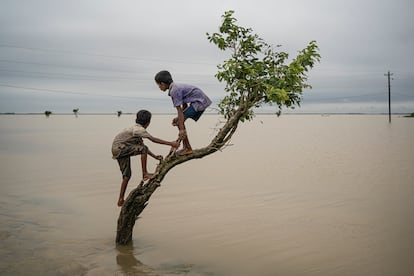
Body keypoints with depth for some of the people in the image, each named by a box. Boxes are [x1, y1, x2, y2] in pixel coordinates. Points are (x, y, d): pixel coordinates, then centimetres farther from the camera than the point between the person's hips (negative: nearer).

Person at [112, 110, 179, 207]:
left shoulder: (137, 129, 16)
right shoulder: (138, 129, -16)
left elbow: (142, 146, 17)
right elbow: (153, 139, -20)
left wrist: (155, 156, 11)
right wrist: (171, 143, -19)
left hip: (121, 150, 10)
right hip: (119, 148, -10)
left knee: (127, 175, 10)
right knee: (143, 149, -22)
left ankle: (121, 200, 13)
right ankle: (145, 174, -16)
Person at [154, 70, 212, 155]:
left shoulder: (174, 91, -16)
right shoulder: (177, 87, 14)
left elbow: (179, 111, -20)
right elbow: (184, 105, 20)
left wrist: (181, 129, -21)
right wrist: (178, 118, 11)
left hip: (199, 102, -10)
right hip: (202, 101, 10)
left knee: (179, 122, -9)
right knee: (178, 121, 12)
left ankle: (188, 148, -4)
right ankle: (185, 147, 15)